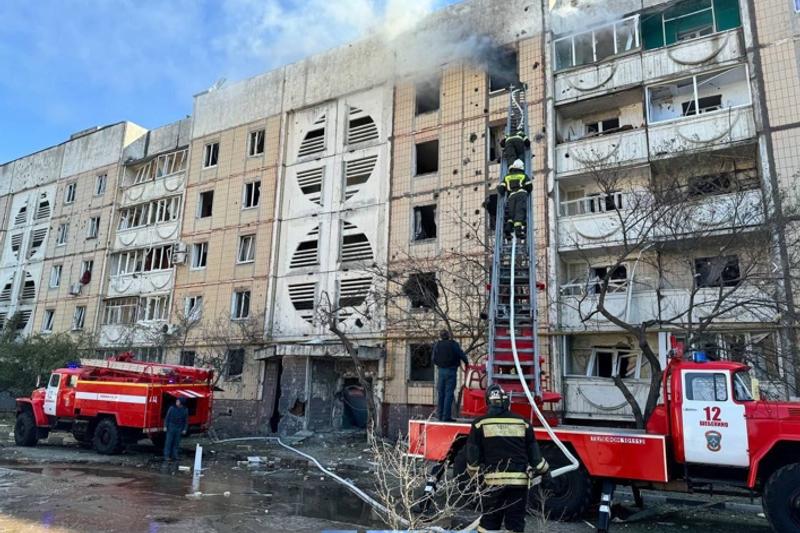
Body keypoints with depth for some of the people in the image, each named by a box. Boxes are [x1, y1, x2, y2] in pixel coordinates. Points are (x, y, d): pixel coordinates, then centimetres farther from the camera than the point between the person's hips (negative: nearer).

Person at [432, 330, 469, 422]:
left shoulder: (437, 345, 3)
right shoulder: (453, 344, -8)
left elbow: (434, 359, 7)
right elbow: (461, 355, -8)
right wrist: (466, 362, 11)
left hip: (441, 371, 4)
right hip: (451, 371, -4)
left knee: (441, 393, 12)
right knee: (449, 393, -3)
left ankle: (441, 415, 15)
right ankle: (446, 416, -6)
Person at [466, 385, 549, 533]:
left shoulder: (480, 423, 0)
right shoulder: (522, 422, 6)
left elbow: (473, 455, 2)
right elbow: (534, 452, 11)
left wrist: (474, 475, 17)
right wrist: (544, 471, 25)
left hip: (494, 480, -1)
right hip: (519, 480, 1)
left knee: (489, 521, 10)